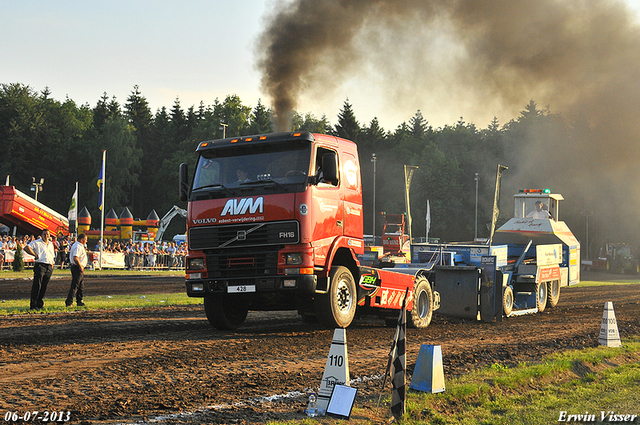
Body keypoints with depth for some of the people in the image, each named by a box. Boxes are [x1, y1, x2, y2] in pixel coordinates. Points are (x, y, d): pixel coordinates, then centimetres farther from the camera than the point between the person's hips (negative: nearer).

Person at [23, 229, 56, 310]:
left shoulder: (51, 244, 21)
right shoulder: (37, 242, 0)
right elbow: (26, 248, -10)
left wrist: (52, 263, 17)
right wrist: (35, 255, -10)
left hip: (49, 267, 6)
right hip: (40, 266, -6)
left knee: (44, 286, 8)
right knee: (37, 286, -11)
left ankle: (40, 304, 15)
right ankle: (33, 305, -9)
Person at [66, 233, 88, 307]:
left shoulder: (80, 246, 18)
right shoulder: (77, 247, -17)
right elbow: (75, 258, -28)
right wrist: (81, 267, -20)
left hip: (80, 268, 11)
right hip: (77, 268, -11)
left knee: (81, 286, 16)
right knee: (75, 286, -9)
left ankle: (79, 302, 23)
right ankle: (69, 303, -7)